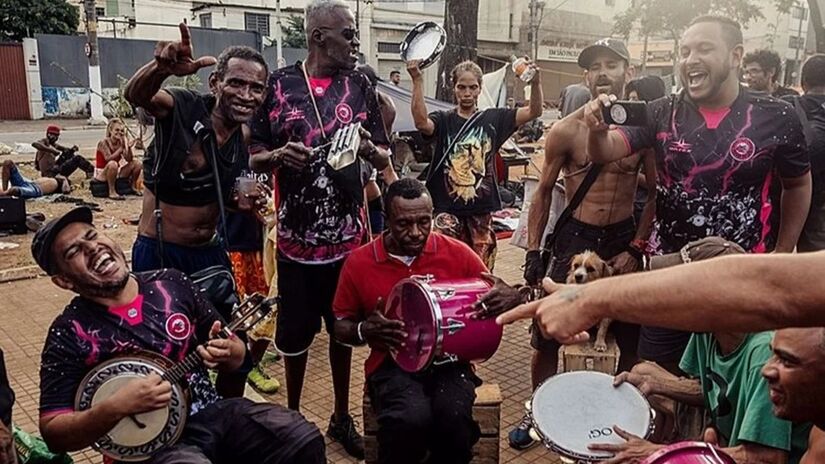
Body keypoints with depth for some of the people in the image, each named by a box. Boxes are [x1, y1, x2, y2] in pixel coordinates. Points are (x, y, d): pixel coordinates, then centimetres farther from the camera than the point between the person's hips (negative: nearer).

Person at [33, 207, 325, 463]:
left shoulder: (171, 283, 3)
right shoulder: (69, 334, -6)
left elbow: (236, 353, 11)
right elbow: (53, 433, -6)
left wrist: (228, 353, -13)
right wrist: (115, 408, -22)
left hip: (214, 411, 3)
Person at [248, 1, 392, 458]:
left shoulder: (360, 86, 3)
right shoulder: (279, 84, -2)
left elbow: (385, 158, 7)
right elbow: (254, 157, 3)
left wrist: (369, 149, -15)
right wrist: (279, 155, -18)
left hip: (348, 233, 2)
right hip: (296, 234, -1)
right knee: (294, 331, 10)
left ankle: (342, 416, 32)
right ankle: (292, 414, 32)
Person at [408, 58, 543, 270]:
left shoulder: (492, 118, 7)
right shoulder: (443, 120, 1)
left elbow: (534, 111, 0)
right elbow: (422, 123, -21)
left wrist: (536, 83, -18)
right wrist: (417, 81, -29)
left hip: (482, 208, 2)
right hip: (448, 209, -2)